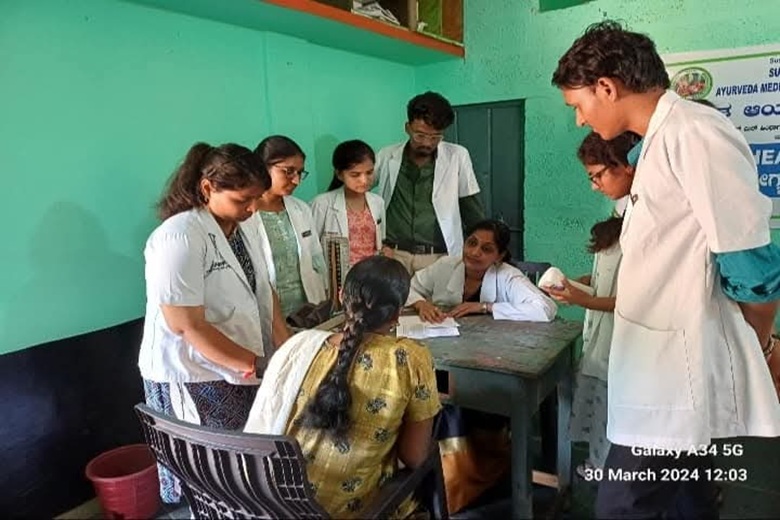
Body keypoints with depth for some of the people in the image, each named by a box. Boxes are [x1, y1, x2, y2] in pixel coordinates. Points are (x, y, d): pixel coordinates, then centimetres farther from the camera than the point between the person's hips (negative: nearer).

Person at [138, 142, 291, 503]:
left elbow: (262, 289, 9)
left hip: (241, 367, 7)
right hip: (195, 376, -7)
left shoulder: (241, 225, 3)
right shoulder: (179, 238, -22)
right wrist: (254, 365, -17)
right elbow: (188, 325, -24)